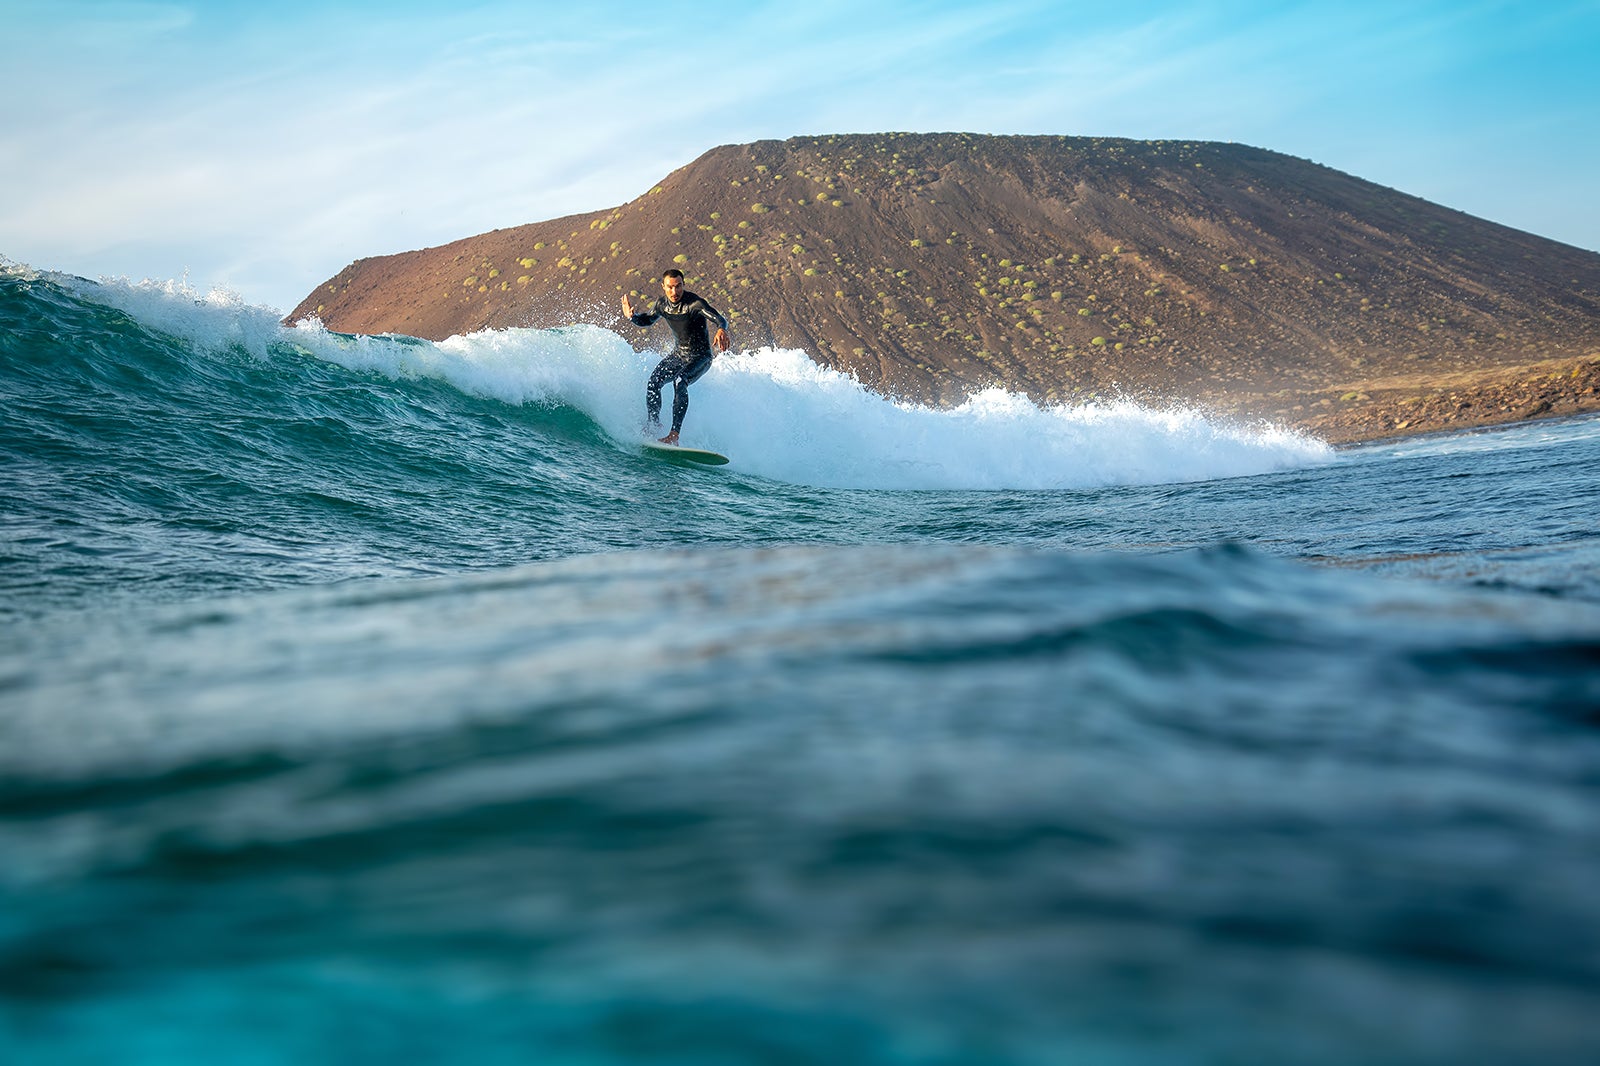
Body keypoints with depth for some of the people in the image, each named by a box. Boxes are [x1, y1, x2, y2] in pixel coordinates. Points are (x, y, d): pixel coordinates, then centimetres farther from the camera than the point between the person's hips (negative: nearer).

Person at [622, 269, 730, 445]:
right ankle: (654, 425, 9)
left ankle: (674, 435, -34)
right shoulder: (662, 303, -4)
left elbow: (720, 319, -35)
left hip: (700, 357, -6)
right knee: (653, 383, -12)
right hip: (679, 353, 6)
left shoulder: (694, 303, -24)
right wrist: (632, 316, -9)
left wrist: (721, 330, -59)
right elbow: (646, 321, 13)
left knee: (679, 382, -31)